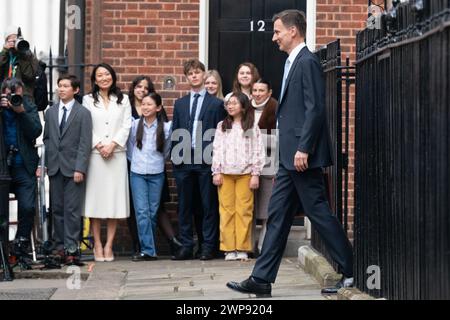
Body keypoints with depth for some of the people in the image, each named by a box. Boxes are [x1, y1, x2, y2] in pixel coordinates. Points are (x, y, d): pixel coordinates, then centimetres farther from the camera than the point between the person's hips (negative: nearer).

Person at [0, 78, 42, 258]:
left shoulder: (29, 107, 4)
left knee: (28, 207, -8)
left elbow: (36, 132, -7)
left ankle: (21, 247, 9)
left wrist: (21, 112, -17)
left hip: (24, 167, 0)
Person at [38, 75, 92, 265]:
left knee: (72, 210, -6)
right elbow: (46, 140, 13)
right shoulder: (50, 112, 13)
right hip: (54, 168, 4)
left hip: (73, 168, -4)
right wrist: (41, 164, 4)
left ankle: (71, 249, -5)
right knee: (57, 209, 7)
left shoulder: (83, 113, 0)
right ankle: (60, 247, 13)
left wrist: (80, 168, -13)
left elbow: (85, 143, -6)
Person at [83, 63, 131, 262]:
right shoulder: (88, 100, 8)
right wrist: (99, 145, -9)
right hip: (95, 155, -1)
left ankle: (109, 245, 4)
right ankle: (97, 245, 4)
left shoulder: (123, 100, 12)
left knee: (114, 199, -1)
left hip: (117, 154, 1)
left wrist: (113, 144, -8)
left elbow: (126, 126, 4)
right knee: (95, 200, -2)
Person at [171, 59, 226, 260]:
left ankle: (208, 246, 6)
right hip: (184, 160, 3)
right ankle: (186, 246, 11)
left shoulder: (216, 103, 5)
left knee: (209, 205, 0)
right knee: (184, 205, 5)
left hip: (207, 160, -3)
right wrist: (175, 159, 4)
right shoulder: (180, 104, 15)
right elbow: (174, 134, 14)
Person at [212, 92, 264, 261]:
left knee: (244, 210, -4)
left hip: (245, 173, -2)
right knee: (227, 210, -2)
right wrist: (216, 172, 2)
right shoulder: (222, 126, 13)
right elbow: (217, 149, 10)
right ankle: (229, 249, 0)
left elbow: (258, 151, 3)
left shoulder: (252, 127, 7)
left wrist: (255, 174, -2)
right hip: (225, 173, 2)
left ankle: (242, 248, 0)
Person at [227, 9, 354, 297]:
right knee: (278, 216, 8)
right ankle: (261, 279, 10)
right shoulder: (293, 62, 17)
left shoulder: (308, 62, -12)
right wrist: (292, 151, 18)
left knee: (319, 212, -3)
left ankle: (351, 272, 8)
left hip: (302, 157, -10)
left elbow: (315, 109, -19)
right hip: (290, 157, 10)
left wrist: (303, 149, -21)